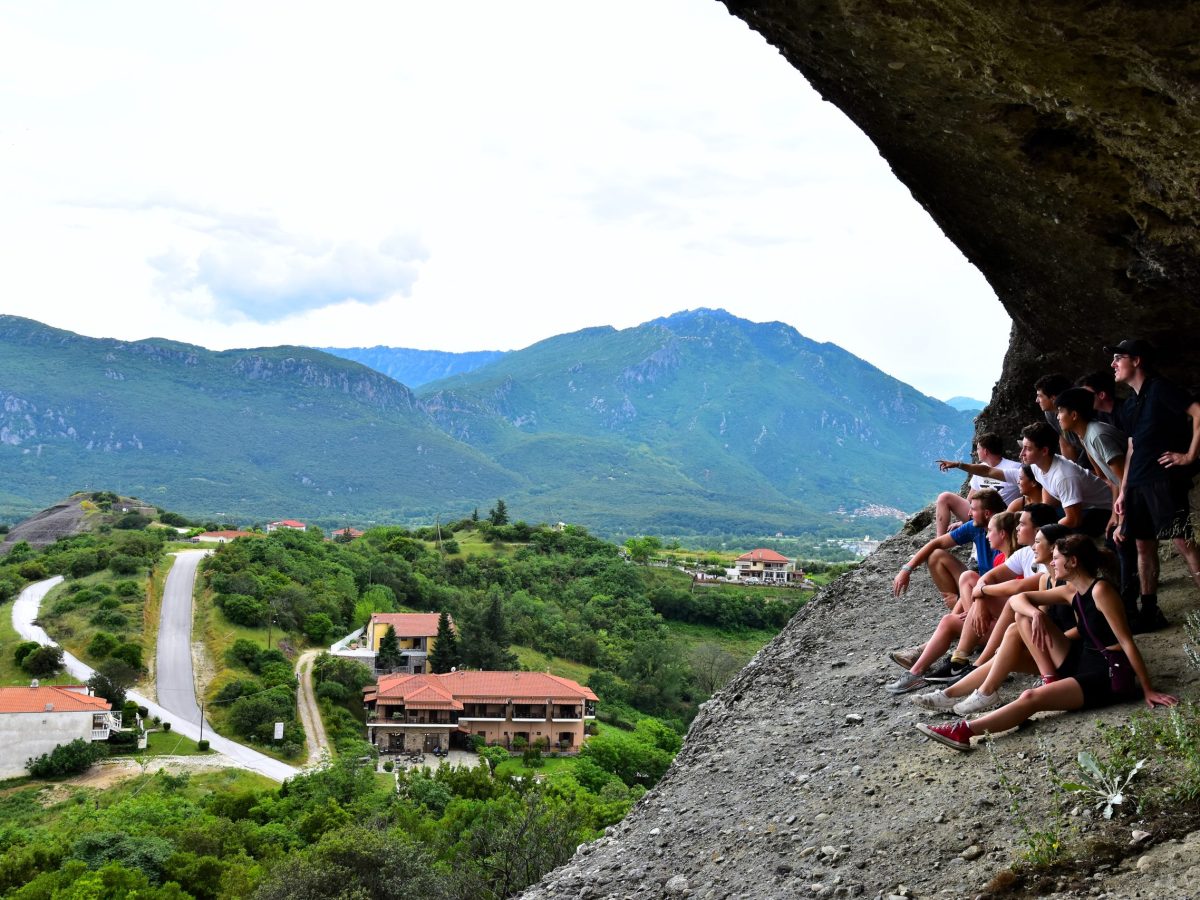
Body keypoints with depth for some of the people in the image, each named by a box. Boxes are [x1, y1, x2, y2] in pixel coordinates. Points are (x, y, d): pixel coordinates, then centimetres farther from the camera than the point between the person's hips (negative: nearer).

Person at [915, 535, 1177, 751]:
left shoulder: (1101, 590, -16)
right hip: (1081, 662, 9)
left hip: (1107, 676, -9)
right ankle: (1052, 681, -2)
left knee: (1031, 698, -27)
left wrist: (1148, 690, -19)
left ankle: (964, 731, -32)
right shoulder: (1072, 592, 9)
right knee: (1025, 615, 4)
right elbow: (1018, 599, 9)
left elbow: (1127, 642, -18)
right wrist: (1036, 614, -14)